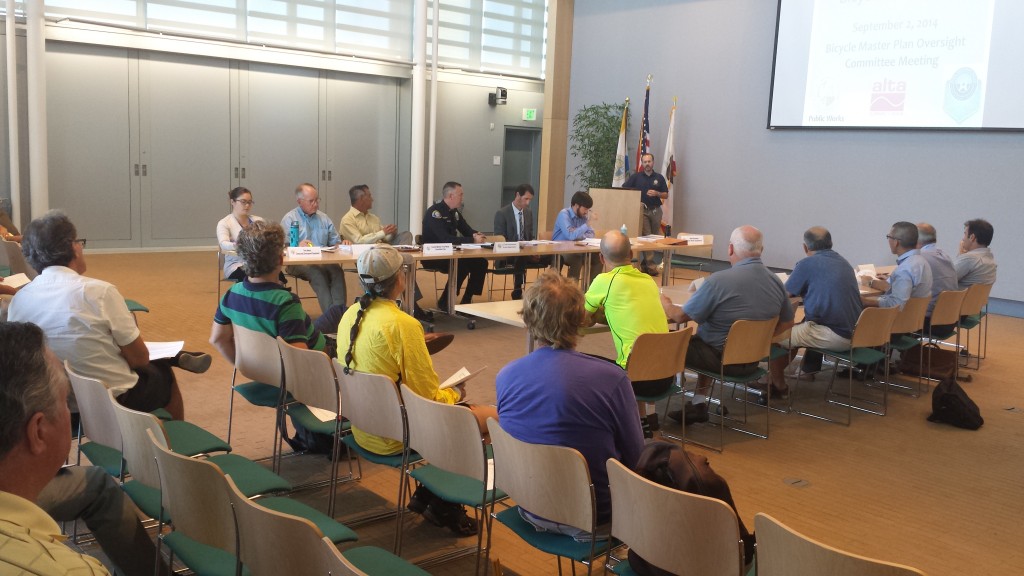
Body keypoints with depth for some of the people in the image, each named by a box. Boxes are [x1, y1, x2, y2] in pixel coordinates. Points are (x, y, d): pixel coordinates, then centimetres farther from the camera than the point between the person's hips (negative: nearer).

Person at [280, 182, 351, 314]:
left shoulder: (324, 218, 22)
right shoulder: (289, 219, 6)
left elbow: (335, 242, 22)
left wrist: (343, 244, -1)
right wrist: (298, 246, -25)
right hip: (298, 262, -4)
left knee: (337, 271, -30)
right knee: (317, 272, -36)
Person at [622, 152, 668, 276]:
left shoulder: (659, 178, 8)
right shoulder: (636, 177, 3)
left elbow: (666, 195, 9)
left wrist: (657, 193, -10)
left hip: (656, 211, 3)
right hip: (642, 210, -3)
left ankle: (644, 263, 19)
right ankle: (650, 266, -10)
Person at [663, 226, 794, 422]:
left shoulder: (718, 281, -22)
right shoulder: (776, 282, -3)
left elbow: (680, 316, -13)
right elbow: (786, 323, 11)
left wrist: (665, 303, 8)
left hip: (722, 360, -6)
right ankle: (699, 403, 25)